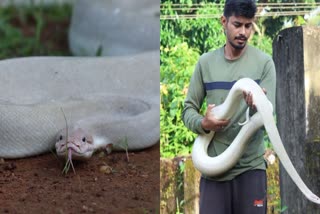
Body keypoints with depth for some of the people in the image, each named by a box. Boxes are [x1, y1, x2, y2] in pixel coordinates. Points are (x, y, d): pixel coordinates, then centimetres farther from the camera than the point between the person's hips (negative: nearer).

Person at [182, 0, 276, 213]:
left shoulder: (264, 62, 0)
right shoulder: (206, 62, 8)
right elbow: (188, 108, 10)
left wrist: (255, 108, -29)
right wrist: (202, 123, -13)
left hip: (251, 166, -2)